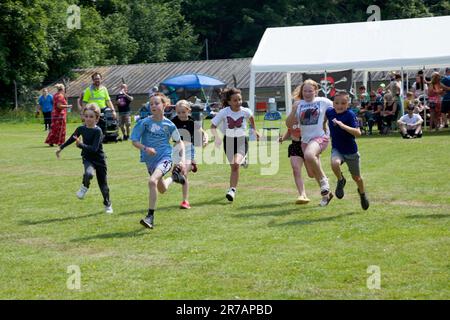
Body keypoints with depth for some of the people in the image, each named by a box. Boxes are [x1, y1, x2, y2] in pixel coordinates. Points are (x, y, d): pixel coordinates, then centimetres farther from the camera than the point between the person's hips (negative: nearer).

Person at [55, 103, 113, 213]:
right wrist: (61, 148, 23)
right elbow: (71, 139, 15)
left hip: (99, 160, -2)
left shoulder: (97, 131, -18)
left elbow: (94, 148, -26)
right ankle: (85, 187, -1)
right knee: (88, 173, -32)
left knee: (103, 184, 9)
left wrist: (81, 145, -32)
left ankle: (108, 204, 30)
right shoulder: (81, 129, -3)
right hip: (88, 159, 2)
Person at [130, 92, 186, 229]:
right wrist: (145, 148, -22)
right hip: (150, 160, 4)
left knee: (152, 181, -30)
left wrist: (182, 159, -3)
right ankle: (174, 177, 56)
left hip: (165, 157, -4)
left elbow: (179, 142, 8)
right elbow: (134, 141, -3)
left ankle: (150, 217, -24)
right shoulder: (144, 122, -7)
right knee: (162, 189, 22)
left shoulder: (169, 125, -6)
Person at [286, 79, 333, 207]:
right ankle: (326, 193, 31)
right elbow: (289, 124, 2)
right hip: (305, 140, 5)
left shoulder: (323, 102, -2)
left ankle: (324, 180, -18)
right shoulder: (299, 105, 5)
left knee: (309, 155, -36)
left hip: (320, 137, -5)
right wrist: (293, 110, -13)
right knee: (312, 172, 11)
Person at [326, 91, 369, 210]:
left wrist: (342, 125, -40)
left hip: (351, 150, -2)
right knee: (335, 163, -33)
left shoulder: (350, 115, -21)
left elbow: (358, 133, -30)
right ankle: (341, 180, -1)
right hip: (337, 149, 2)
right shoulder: (329, 112, -8)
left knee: (356, 177, 15)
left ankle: (362, 193, 48)